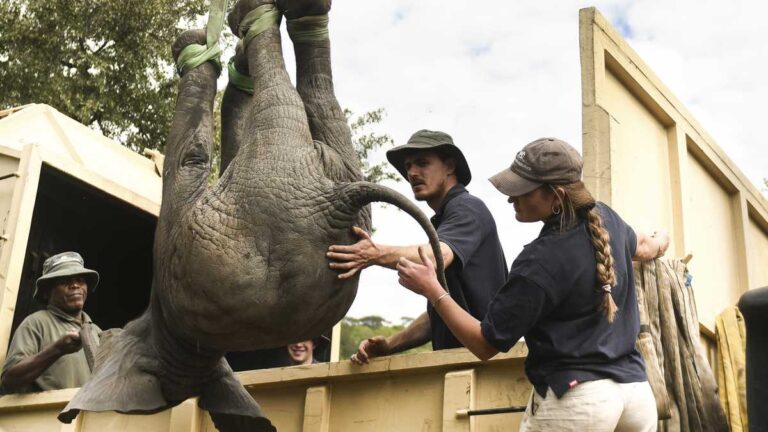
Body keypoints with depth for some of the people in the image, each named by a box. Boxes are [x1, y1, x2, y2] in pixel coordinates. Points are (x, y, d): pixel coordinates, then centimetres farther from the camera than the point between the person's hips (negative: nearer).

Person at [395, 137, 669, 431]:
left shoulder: (539, 262, -18)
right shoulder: (607, 219, 4)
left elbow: (485, 345, -12)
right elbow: (641, 247, 31)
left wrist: (432, 291, -7)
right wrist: (660, 243, 55)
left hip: (574, 398, -8)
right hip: (637, 392, 8)